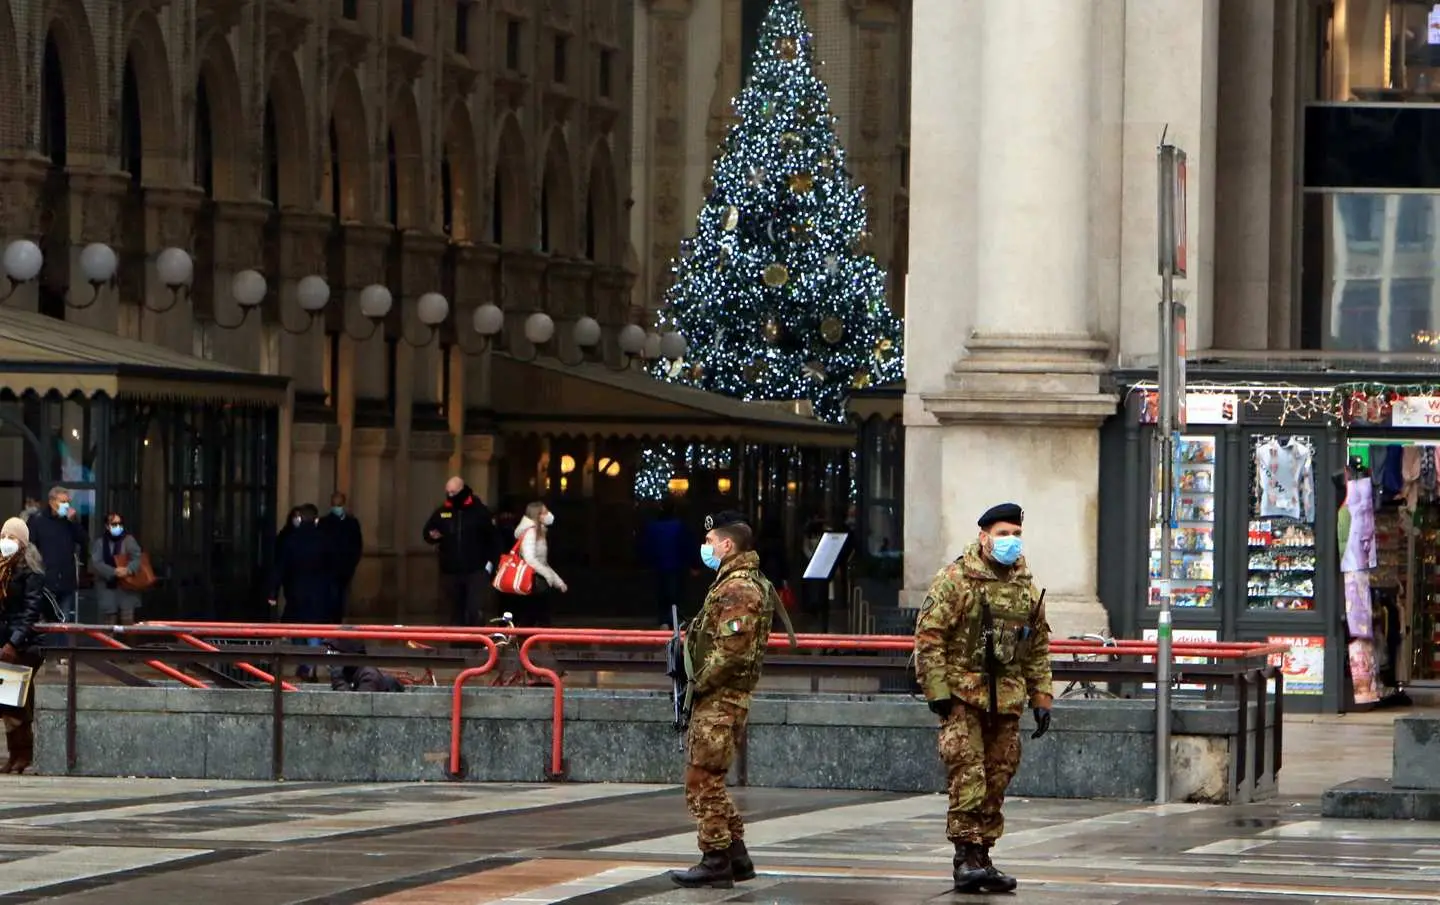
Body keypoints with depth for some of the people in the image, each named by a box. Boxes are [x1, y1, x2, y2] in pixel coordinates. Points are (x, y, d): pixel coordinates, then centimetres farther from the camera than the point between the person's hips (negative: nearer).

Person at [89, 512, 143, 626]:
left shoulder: (128, 540, 6)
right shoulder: (99, 542, 8)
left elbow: (138, 558, -8)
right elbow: (96, 563, -5)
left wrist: (128, 569, -28)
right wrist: (113, 571, -20)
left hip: (127, 588, -1)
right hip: (108, 589, 1)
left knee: (128, 623, -9)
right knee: (109, 624, 0)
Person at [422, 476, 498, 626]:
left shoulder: (479, 511, -3)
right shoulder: (442, 512, 7)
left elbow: (493, 537, -1)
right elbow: (426, 532, 15)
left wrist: (490, 562, -6)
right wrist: (432, 536, -8)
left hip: (476, 571, -4)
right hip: (451, 572, 4)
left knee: (476, 612, -15)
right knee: (457, 613, 12)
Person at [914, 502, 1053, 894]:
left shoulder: (1027, 587, 13)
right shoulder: (955, 579, -5)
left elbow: (1038, 648, 19)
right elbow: (929, 637, -9)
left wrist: (1041, 697, 13)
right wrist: (937, 690, -14)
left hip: (1007, 699, 6)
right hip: (963, 695, -6)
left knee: (997, 780, 7)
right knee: (967, 775, -12)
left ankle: (981, 857, 14)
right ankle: (966, 855, -11)